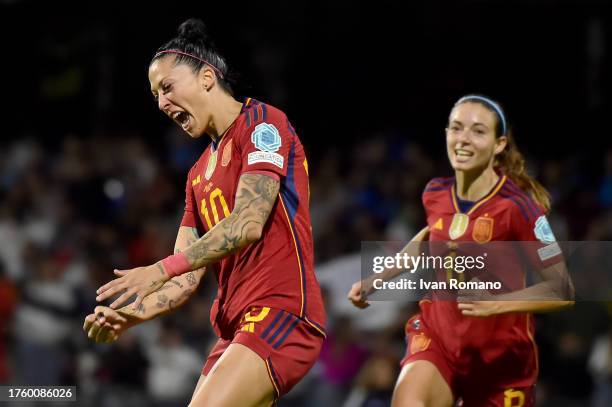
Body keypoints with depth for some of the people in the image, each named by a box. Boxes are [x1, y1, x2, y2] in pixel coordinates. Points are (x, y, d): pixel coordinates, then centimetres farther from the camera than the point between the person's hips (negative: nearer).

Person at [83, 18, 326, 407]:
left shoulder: (261, 121, -3)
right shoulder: (199, 174, 23)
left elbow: (249, 223, -17)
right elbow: (188, 277, 18)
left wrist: (161, 270, -20)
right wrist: (131, 314, 1)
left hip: (282, 309, -9)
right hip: (236, 328, 9)